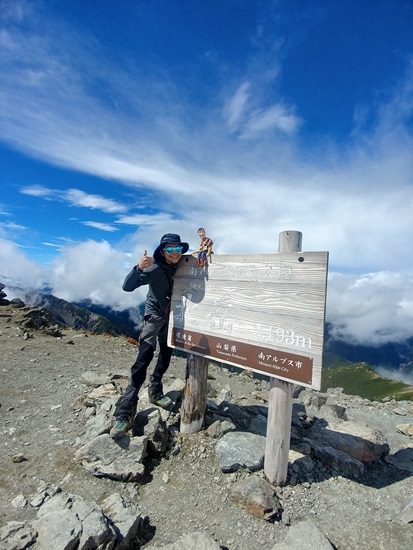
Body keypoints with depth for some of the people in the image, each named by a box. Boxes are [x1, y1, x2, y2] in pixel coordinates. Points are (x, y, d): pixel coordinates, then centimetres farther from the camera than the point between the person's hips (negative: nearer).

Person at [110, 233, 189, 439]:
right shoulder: (155, 268, -21)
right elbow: (127, 286, -29)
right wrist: (139, 268, -45)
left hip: (172, 317, 6)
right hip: (154, 315, -5)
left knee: (166, 356, 14)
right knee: (144, 358, -16)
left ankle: (155, 392, 36)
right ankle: (125, 413, -13)